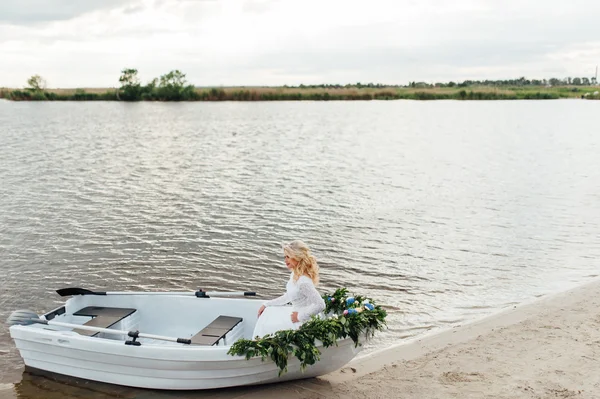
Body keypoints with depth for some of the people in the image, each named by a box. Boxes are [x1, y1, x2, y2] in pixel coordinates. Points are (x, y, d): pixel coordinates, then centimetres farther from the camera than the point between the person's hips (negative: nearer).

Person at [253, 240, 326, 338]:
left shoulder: (304, 282, -29)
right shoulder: (294, 274, 1)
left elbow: (320, 305, -32)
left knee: (267, 326, -5)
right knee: (267, 312, 14)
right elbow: (288, 297, 15)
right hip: (295, 311, 10)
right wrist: (266, 305, 13)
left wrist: (300, 316, -22)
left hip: (303, 322, -10)